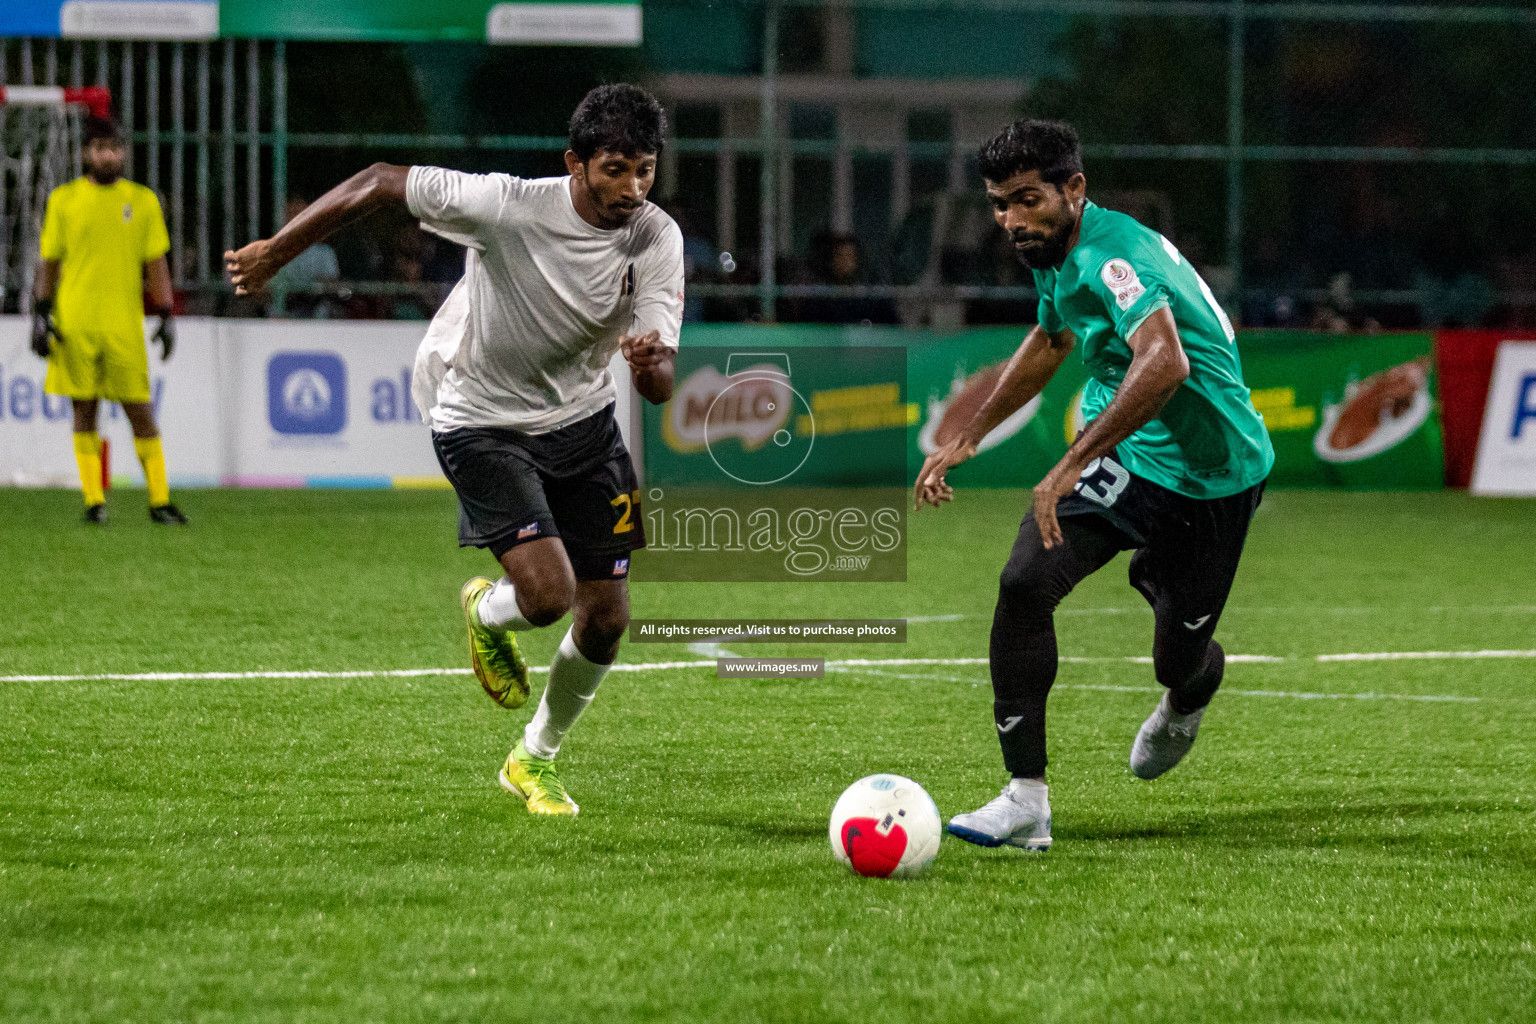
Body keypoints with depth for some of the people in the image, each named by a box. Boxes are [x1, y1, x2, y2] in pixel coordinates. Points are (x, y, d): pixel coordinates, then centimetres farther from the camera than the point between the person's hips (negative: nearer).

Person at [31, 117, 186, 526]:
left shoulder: (142, 200, 7)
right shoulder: (64, 199, 6)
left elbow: (156, 265, 9)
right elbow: (49, 262, 9)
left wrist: (166, 318, 3)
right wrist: (41, 315, 2)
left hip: (125, 323, 0)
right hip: (74, 322, 0)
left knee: (140, 411, -2)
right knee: (84, 410, 1)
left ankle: (159, 500, 3)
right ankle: (94, 500, 5)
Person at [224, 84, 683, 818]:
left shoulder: (656, 240, -14)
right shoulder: (510, 206, -27)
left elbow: (660, 387, -18)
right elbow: (380, 184, -17)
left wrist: (651, 363, -43)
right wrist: (276, 251, -13)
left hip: (582, 419, 5)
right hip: (483, 422, -5)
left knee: (606, 619, 3)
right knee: (547, 595, -22)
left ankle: (535, 759, 30)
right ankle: (486, 613, 18)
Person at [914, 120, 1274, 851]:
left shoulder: (1113, 257, -28)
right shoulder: (1057, 253, 2)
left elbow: (1165, 363, -46)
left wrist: (1073, 465, -48)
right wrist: (968, 437, 26)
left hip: (1209, 476, -7)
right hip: (1118, 455, 7)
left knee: (1178, 662, 5)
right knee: (1025, 582, -18)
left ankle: (1182, 708, 47)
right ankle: (1026, 801, -14)